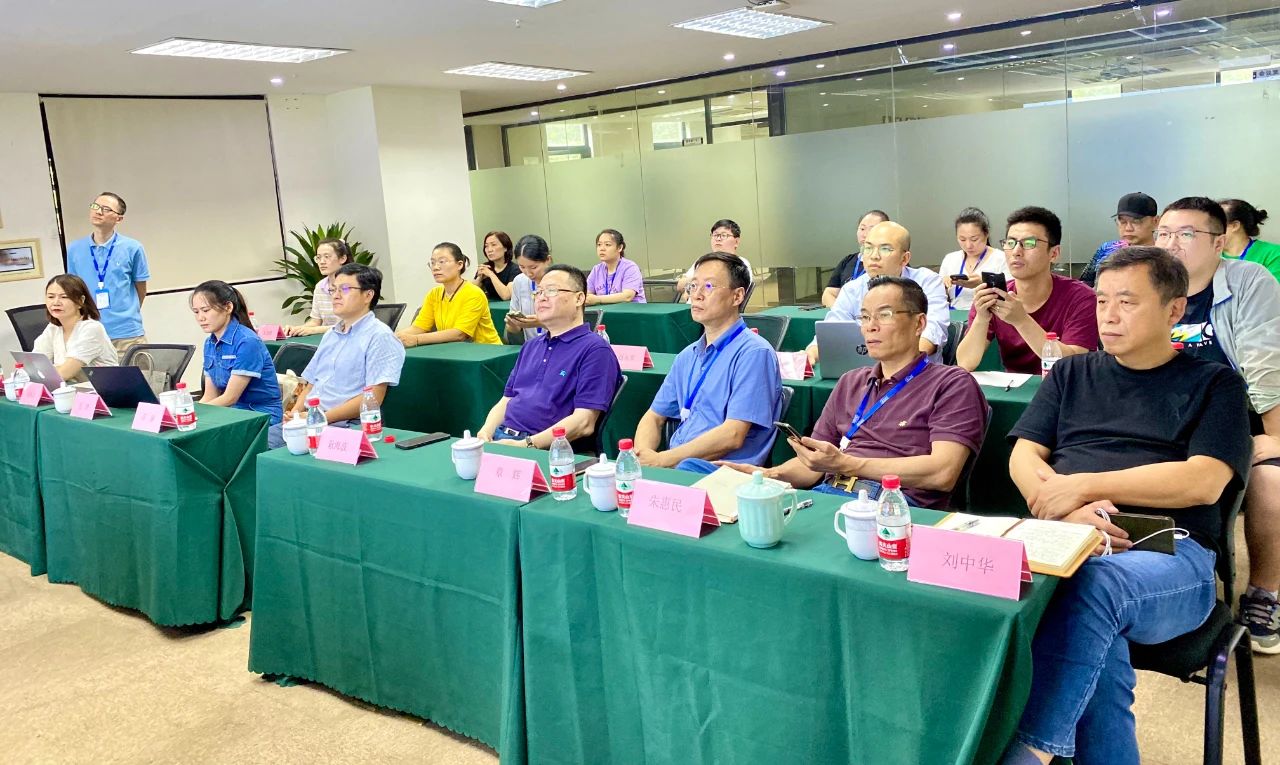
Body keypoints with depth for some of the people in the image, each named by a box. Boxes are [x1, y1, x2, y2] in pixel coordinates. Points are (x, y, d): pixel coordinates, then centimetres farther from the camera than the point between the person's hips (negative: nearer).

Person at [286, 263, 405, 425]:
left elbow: (373, 398, -14)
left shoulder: (380, 337, -5)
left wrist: (323, 417, -17)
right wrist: (296, 412, 3)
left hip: (343, 425, -7)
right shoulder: (330, 335, 21)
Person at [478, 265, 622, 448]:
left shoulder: (594, 349, -4)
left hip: (544, 449, -7)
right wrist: (486, 432, 1)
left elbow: (584, 423, -14)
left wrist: (526, 445, -19)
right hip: (500, 437, 7)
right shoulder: (531, 346, 23)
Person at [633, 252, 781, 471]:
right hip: (673, 465, 6)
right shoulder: (687, 356, 20)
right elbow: (654, 417, 20)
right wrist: (642, 454, -4)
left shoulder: (753, 353, -7)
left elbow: (733, 436, -15)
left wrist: (661, 460, -14)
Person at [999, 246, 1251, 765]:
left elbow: (1204, 482, -3)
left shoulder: (1215, 385, 13)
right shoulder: (1072, 374, 23)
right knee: (1099, 647, -32)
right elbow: (1023, 458, 12)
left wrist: (1082, 485, -7)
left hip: (1170, 555, -2)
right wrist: (1066, 507, -9)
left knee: (1094, 584, -37)